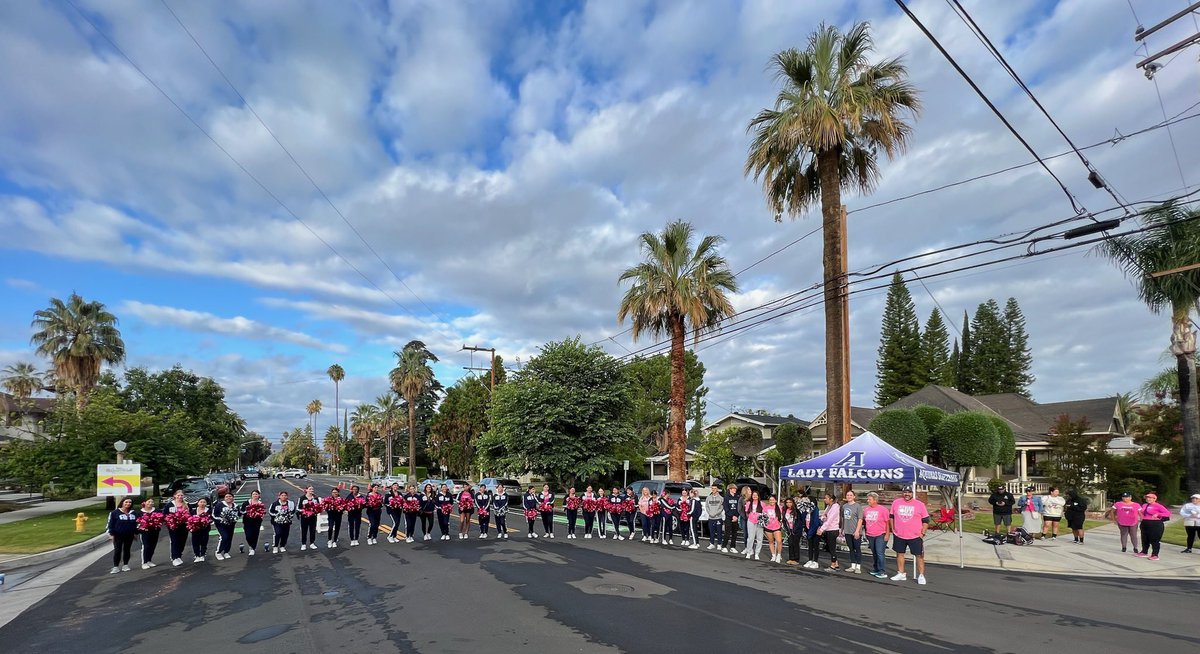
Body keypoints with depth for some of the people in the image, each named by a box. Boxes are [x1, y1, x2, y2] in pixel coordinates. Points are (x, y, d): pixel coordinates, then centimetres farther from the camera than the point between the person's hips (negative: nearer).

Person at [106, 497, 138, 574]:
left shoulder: (133, 513, 7)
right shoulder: (115, 512, -5)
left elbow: (136, 523, 14)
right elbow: (110, 524, -4)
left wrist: (136, 533, 11)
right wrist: (111, 534, -9)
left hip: (129, 535, 3)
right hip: (118, 535, -3)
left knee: (127, 550, 9)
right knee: (117, 551, -3)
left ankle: (125, 565, 17)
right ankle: (116, 567, 3)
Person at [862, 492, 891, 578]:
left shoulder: (882, 509, -9)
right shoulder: (866, 509, 7)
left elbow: (887, 522, -7)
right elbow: (864, 521, 17)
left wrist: (887, 534, -11)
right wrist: (866, 532, 16)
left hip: (880, 535, -6)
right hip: (870, 536, 6)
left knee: (880, 553, -11)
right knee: (874, 554, 14)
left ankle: (883, 572, -7)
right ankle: (875, 570, 24)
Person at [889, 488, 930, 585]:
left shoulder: (919, 504, -5)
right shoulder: (896, 503, 2)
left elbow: (926, 520, 0)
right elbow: (892, 516, 13)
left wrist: (922, 533, -6)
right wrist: (893, 529, 7)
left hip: (915, 536, -3)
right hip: (899, 536, 3)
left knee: (919, 555, 0)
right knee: (899, 554, 12)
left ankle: (921, 576, 8)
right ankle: (901, 574, 24)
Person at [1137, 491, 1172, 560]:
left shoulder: (1158, 506, -8)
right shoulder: (1144, 505, 12)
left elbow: (1168, 513, -15)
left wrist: (1158, 514, -21)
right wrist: (1141, 518, 13)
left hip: (1155, 524, -7)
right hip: (1145, 524, 7)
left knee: (1155, 540, -3)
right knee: (1144, 539, 14)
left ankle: (1155, 555, 2)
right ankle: (1144, 552, 27)